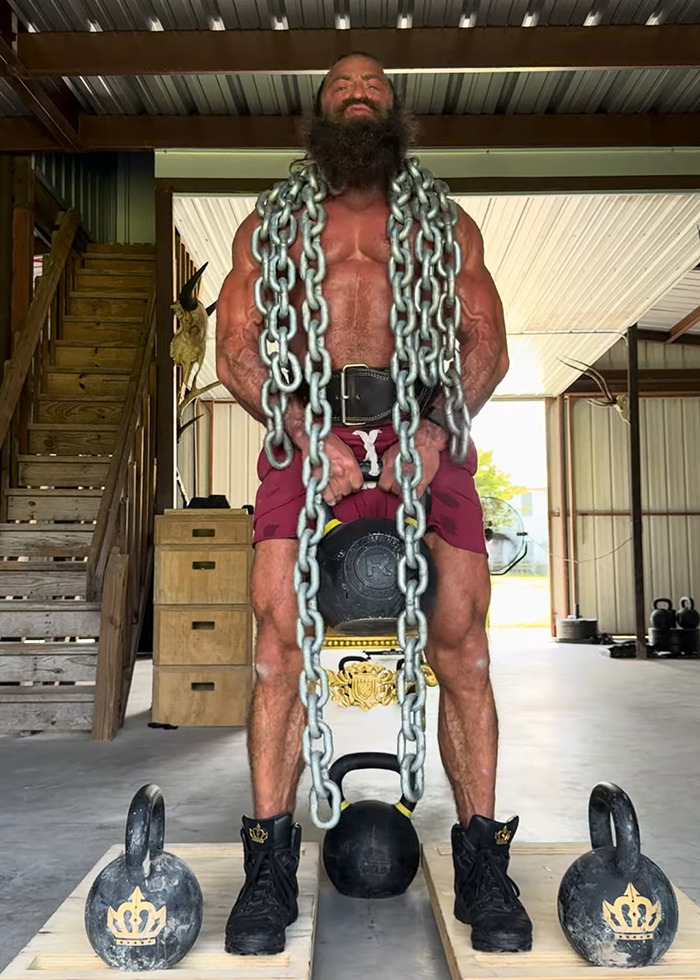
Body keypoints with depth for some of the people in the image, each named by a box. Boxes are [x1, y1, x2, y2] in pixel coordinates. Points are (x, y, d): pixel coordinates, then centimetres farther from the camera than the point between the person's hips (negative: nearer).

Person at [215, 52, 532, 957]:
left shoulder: (448, 226, 23)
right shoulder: (272, 226, 21)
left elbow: (487, 346, 11)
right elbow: (236, 349, 8)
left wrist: (434, 432, -10)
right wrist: (308, 438, -10)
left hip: (424, 432, 1)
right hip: (308, 433, 0)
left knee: (461, 647, -12)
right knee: (279, 644, -14)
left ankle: (482, 865, -1)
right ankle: (270, 869, -4)